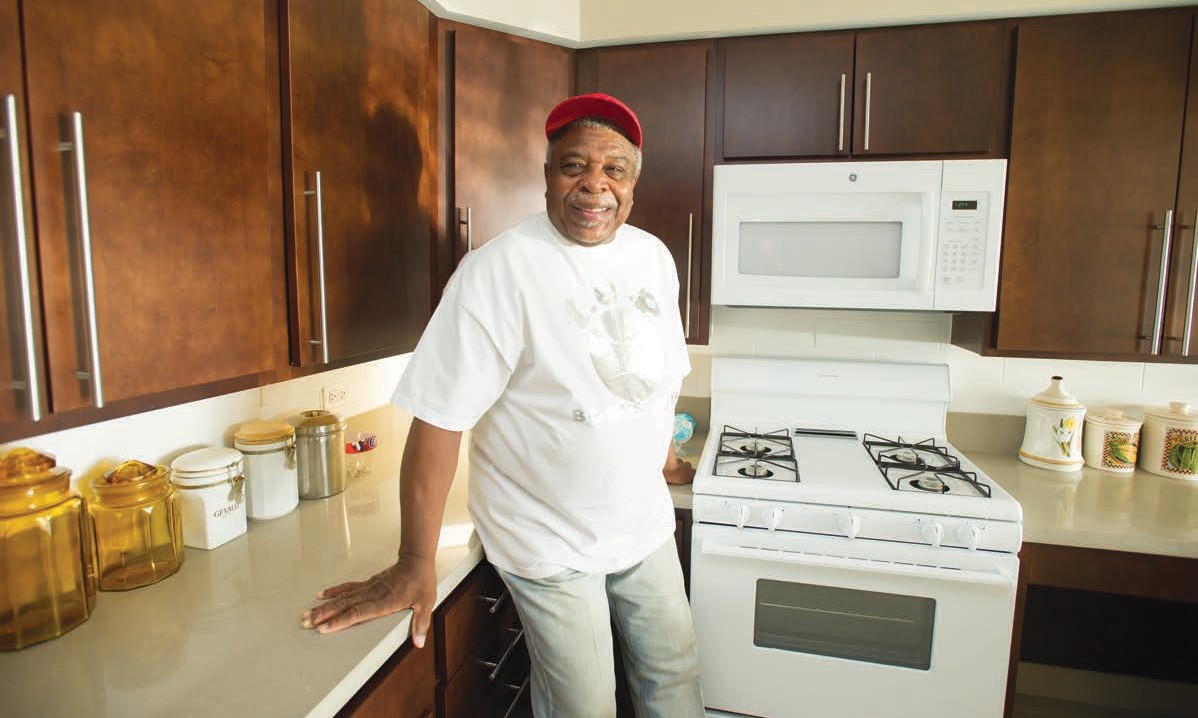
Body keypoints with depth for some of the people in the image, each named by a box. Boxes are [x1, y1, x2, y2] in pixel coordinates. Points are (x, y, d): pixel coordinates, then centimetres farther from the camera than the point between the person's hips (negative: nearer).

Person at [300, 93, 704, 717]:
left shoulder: (653, 257, 0)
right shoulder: (500, 270, -22)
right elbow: (439, 417, -21)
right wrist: (415, 567, -17)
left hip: (645, 525, 6)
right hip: (551, 546, -6)